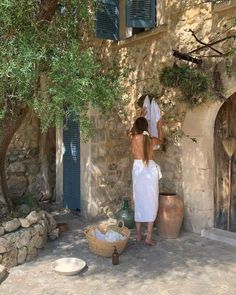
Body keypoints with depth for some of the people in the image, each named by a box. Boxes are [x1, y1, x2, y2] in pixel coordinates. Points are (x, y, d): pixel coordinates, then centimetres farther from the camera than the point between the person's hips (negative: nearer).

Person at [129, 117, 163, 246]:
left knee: (138, 201, 8)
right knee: (151, 202, 2)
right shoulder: (151, 139, 0)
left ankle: (138, 234, 15)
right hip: (150, 170, -1)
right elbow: (161, 140, 24)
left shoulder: (133, 137, -2)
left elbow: (132, 130, 23)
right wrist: (159, 127, 38)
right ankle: (149, 236, -1)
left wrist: (139, 118, 31)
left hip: (137, 169, 1)